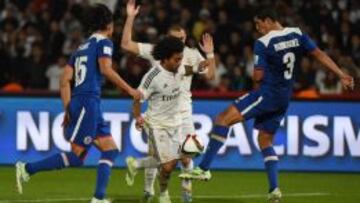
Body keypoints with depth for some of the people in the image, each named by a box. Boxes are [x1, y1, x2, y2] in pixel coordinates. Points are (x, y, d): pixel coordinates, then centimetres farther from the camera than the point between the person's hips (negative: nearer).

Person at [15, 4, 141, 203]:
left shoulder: (82, 47, 23)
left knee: (110, 150, 7)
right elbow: (105, 69, -17)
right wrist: (129, 90, -12)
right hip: (88, 102, -9)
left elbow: (64, 80, 17)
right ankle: (27, 169, -10)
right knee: (76, 156, -10)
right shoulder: (103, 42, 0)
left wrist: (68, 109, 18)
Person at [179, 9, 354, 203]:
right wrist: (342, 75, 3)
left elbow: (258, 76, -15)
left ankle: (204, 169, -16)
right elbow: (319, 54, 2)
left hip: (267, 93, -8)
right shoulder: (297, 34, 5)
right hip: (284, 99, 8)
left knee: (223, 119, -8)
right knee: (265, 141, 19)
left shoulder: (263, 43, -13)